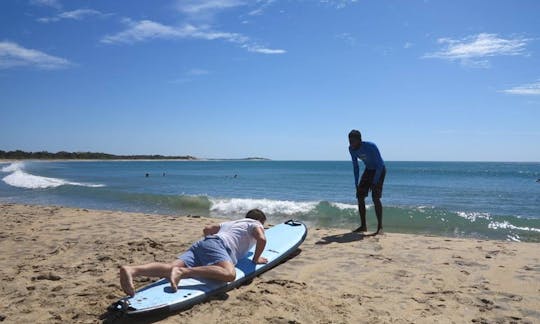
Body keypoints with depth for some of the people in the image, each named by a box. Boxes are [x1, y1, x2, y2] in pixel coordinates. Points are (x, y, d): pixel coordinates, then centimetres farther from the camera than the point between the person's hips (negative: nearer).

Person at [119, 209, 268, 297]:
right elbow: (262, 239, 0)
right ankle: (182, 271, -45)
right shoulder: (256, 224, 21)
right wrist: (256, 259, 15)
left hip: (201, 244, 7)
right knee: (229, 274, -33)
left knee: (171, 268, -18)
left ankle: (130, 270, -42)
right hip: (218, 245, -7)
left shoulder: (229, 222, 41)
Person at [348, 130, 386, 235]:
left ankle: (380, 227, -12)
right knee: (360, 195, -1)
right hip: (368, 169, 6)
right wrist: (356, 183, -5)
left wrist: (374, 183, -27)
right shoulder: (351, 149, -12)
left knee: (375, 197, -19)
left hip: (379, 170, -6)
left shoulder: (371, 147, -31)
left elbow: (380, 165, -25)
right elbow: (355, 166, 0)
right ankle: (363, 226, 7)